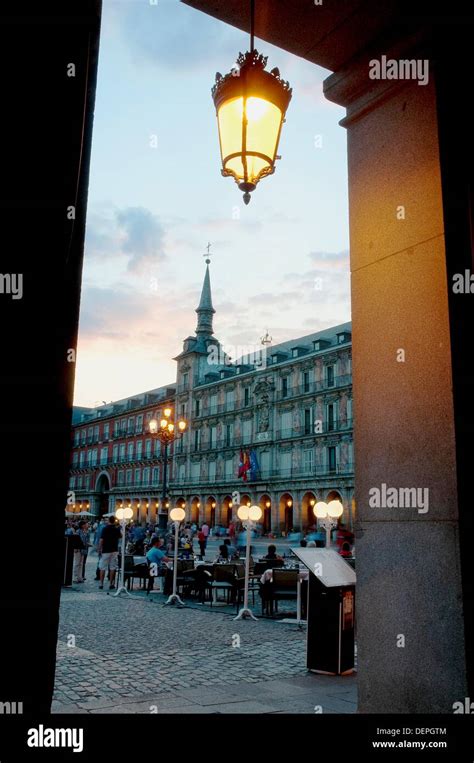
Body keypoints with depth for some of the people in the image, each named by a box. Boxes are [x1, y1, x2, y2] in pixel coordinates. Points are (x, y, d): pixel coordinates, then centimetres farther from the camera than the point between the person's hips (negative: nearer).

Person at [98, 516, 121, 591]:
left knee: (102, 568, 5)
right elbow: (120, 536, 22)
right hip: (114, 551, 3)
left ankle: (101, 584, 5)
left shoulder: (105, 529, -9)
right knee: (112, 568, 6)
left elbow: (101, 540, -13)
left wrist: (99, 550, -6)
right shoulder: (117, 529, 2)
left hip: (106, 551, -3)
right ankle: (111, 584, 6)